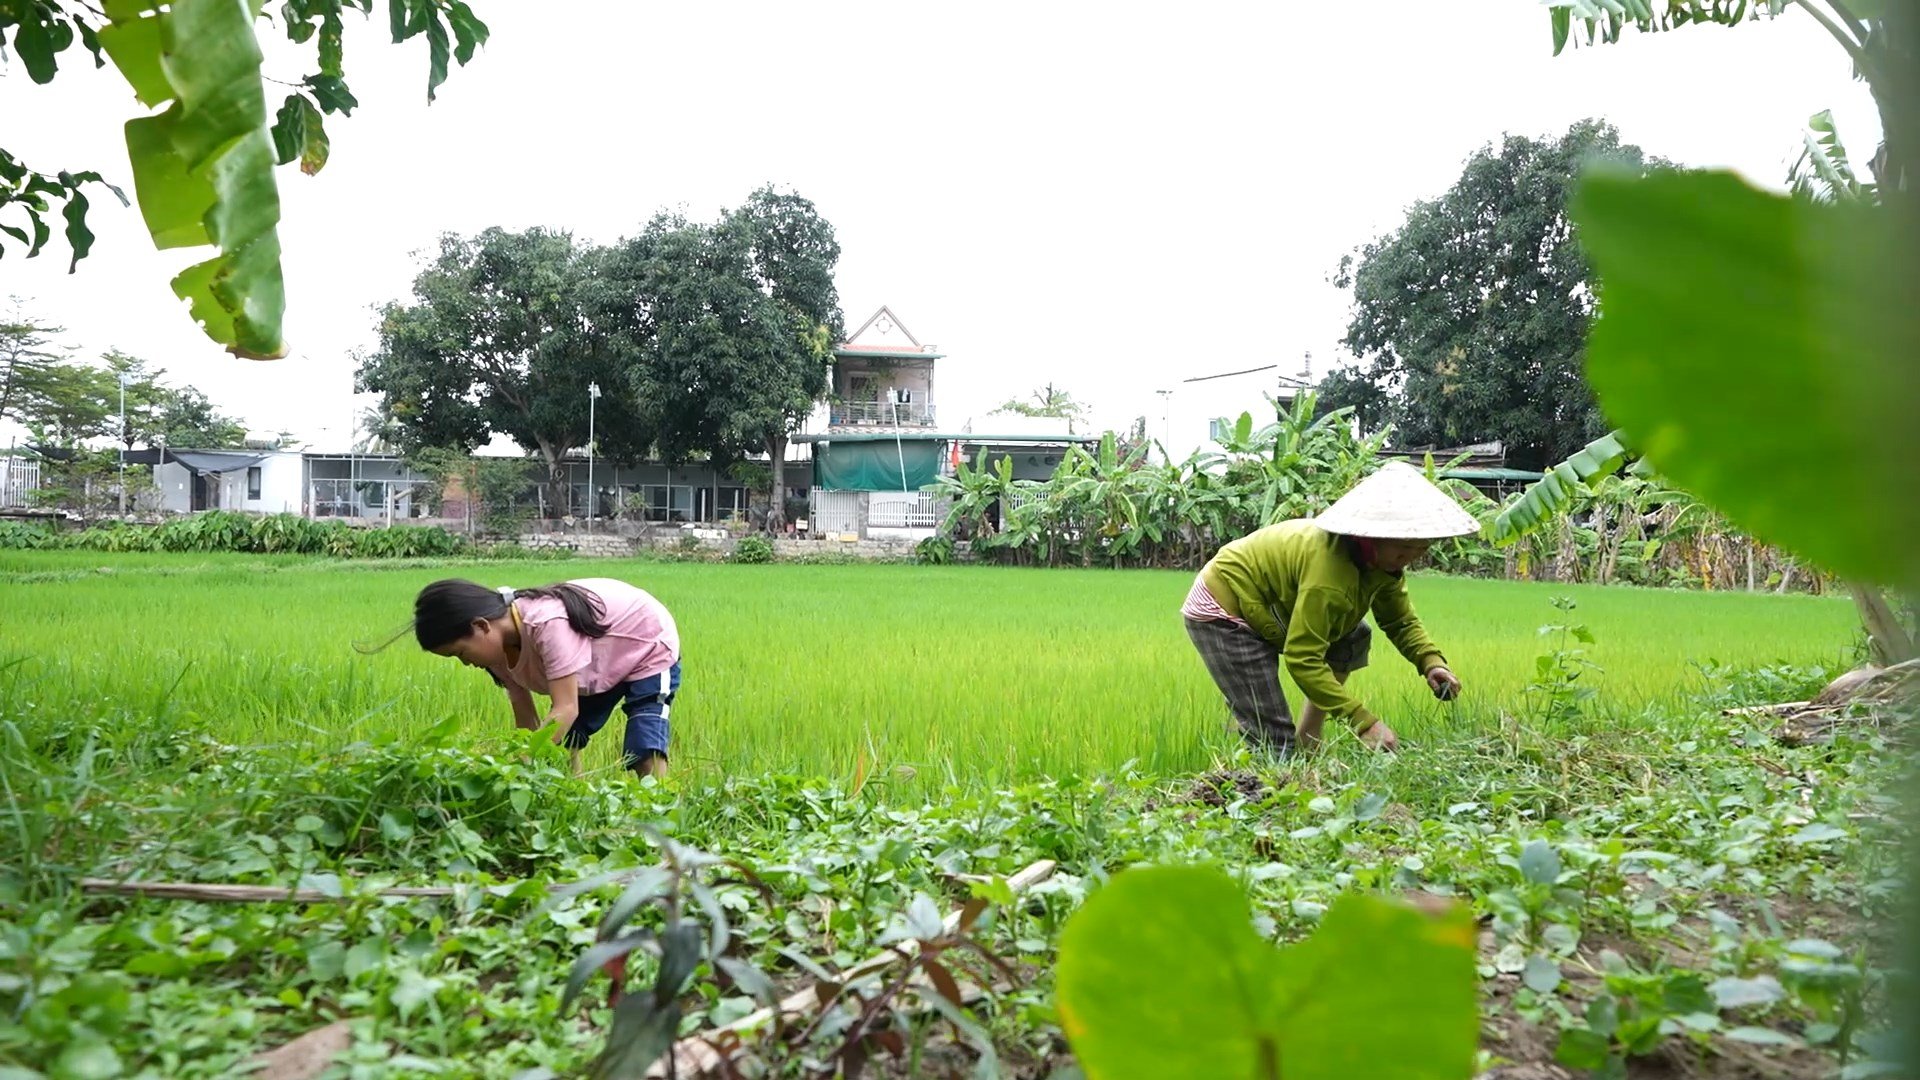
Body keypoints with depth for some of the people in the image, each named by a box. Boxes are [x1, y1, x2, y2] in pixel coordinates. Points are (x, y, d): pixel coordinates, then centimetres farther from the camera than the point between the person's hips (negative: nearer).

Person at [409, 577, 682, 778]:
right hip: (600, 664, 9)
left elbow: (565, 709, -41)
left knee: (646, 752, -22)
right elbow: (526, 719, -10)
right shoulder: (499, 647, -12)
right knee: (562, 743, 3)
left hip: (649, 648, -9)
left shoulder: (547, 624, -39)